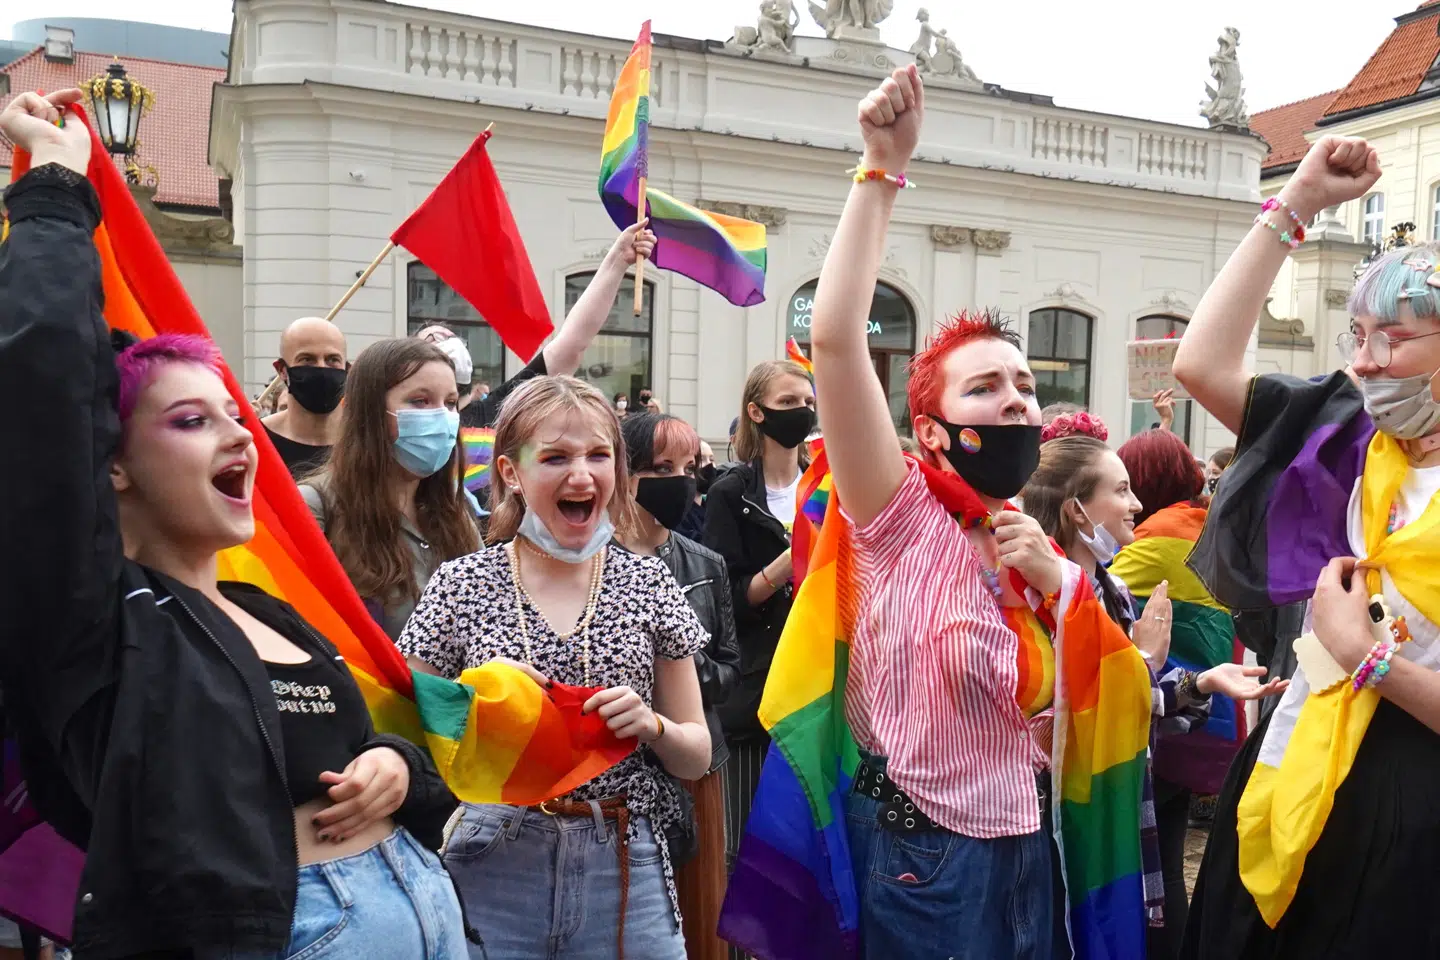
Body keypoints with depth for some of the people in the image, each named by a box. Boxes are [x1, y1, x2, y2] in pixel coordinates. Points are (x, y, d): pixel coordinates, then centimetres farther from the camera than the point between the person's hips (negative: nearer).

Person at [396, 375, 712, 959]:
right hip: (491, 867, -1)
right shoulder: (461, 584, -2)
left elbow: (697, 758, 5)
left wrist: (651, 725, -15)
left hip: (625, 866, 1)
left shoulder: (648, 583, 1)